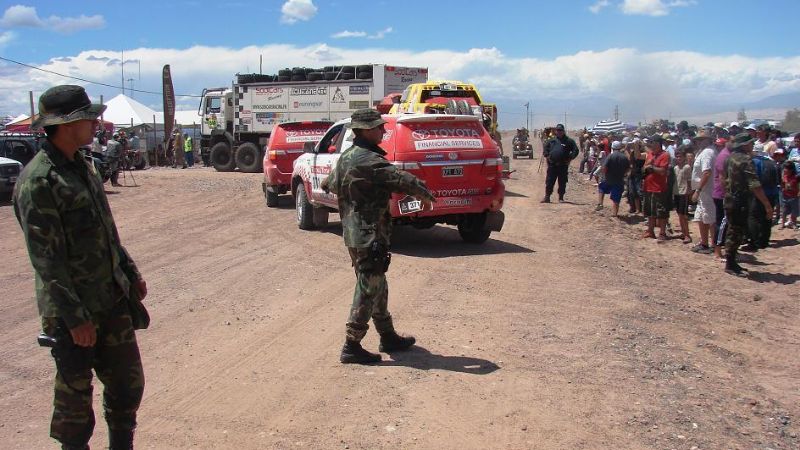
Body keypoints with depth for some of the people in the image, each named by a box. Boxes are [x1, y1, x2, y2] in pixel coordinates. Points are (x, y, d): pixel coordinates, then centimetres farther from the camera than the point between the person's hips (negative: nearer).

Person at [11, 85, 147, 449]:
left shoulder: (80, 167, 9)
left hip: (112, 300, 8)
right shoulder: (38, 181, -18)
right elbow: (46, 259, -21)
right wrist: (76, 318, -21)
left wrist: (130, 272, 20)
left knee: (128, 382, 15)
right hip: (73, 311, -8)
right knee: (75, 395, 8)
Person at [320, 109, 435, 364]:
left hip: (353, 232, 10)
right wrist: (426, 196, -5)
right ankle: (352, 347, 5)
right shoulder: (369, 161, -20)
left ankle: (388, 338, 30)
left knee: (377, 287, 19)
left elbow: (329, 185, 25)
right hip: (369, 235, -10)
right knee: (368, 291, -1)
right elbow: (405, 180, -23)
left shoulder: (346, 157, 10)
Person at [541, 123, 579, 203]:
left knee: (562, 182, 4)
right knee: (549, 181, 1)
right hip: (552, 165, 2)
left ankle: (561, 197, 14)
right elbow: (545, 149, 21)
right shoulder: (551, 140, 10)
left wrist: (570, 159, -4)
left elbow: (575, 150, 4)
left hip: (563, 166, -2)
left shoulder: (568, 141, 3)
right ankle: (547, 197, 6)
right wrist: (547, 156, 7)